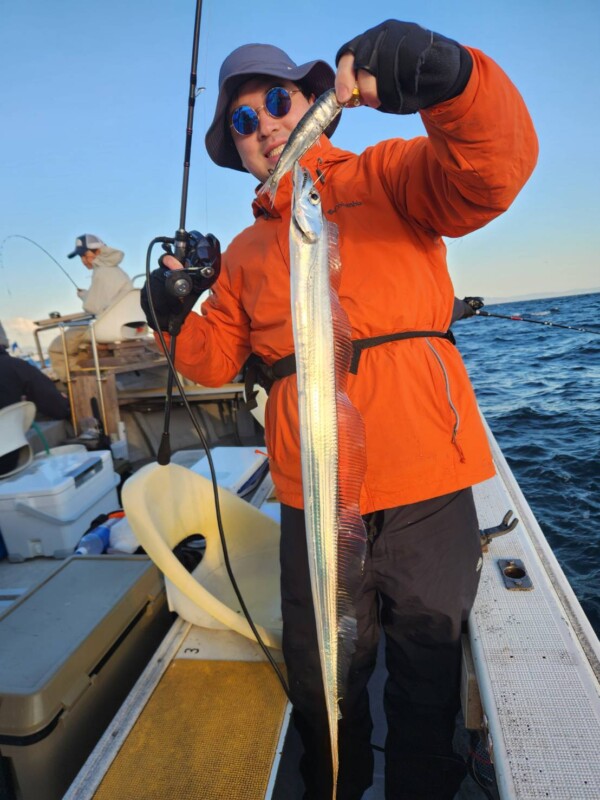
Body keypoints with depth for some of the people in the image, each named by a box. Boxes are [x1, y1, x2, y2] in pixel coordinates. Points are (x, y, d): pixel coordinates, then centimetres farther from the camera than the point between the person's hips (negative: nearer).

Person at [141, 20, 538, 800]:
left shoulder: (387, 177, 4)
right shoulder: (245, 251, 15)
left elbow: (495, 168, -14)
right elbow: (214, 359, 15)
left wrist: (445, 75, -30)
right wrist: (176, 317, -4)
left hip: (425, 487, -3)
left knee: (427, 676, 18)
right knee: (320, 683, 22)